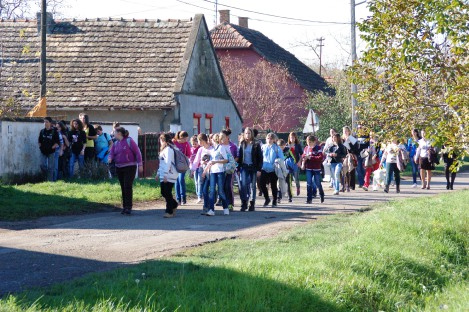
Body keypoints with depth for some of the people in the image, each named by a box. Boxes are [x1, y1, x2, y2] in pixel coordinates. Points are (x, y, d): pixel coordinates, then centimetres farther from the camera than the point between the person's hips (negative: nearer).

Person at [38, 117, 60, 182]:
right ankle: (46, 176, 20)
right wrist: (41, 147, 3)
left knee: (50, 167, 1)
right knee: (42, 165, -1)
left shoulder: (54, 131, -7)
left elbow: (57, 142, -7)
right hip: (43, 152, 4)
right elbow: (39, 141, 14)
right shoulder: (42, 131, 5)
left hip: (51, 152, -4)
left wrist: (52, 147, -12)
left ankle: (50, 180, 8)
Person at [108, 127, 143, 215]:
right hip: (119, 168, 7)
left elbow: (137, 152, -7)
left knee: (128, 186, -13)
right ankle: (124, 206, 13)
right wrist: (110, 158, -19)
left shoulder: (129, 141, -6)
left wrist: (140, 165, -11)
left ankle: (128, 207, -12)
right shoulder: (116, 144, 14)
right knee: (123, 187, 8)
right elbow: (112, 153, 6)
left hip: (129, 167, -7)